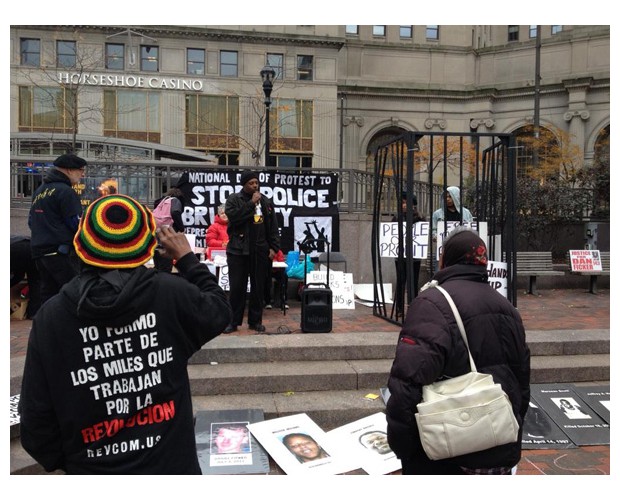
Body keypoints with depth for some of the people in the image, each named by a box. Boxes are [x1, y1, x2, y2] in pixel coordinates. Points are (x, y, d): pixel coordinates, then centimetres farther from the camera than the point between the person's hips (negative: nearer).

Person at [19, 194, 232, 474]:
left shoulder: (51, 316, -14)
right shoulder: (171, 294, -18)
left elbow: (36, 417, -8)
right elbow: (219, 311, 2)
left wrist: (61, 461, 10)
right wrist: (187, 259, 11)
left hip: (91, 471, 1)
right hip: (171, 466, -1)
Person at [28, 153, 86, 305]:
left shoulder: (39, 191, 17)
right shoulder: (65, 191, -11)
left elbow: (31, 221, 22)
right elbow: (77, 225, -12)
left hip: (38, 250, 9)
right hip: (60, 251, -9)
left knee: (48, 292, 12)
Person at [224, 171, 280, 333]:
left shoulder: (266, 201, 11)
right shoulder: (233, 199, 2)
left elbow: (273, 227, 10)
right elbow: (233, 216, -18)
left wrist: (273, 247, 2)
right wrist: (251, 203, -14)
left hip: (260, 251, 3)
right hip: (238, 250, -3)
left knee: (258, 287, 7)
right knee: (237, 287, 0)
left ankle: (255, 321, 17)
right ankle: (233, 321, 10)